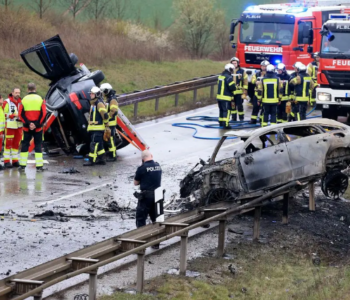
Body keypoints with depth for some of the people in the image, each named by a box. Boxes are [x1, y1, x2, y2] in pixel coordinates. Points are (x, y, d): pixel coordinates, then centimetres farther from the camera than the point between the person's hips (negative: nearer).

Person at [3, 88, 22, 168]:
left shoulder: (20, 102, 10)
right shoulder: (7, 102, -6)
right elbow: (4, 114, -8)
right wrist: (14, 115, -18)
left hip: (19, 126, 6)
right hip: (10, 126, -6)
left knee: (16, 143, 9)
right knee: (8, 143, -4)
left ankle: (15, 160, 15)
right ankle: (6, 161, 0)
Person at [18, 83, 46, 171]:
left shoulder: (24, 100, 0)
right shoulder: (40, 99, -2)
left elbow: (21, 114, -5)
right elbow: (43, 114, -8)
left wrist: (28, 124, -6)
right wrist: (37, 124, -8)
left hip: (27, 128, 1)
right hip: (38, 128, -1)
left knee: (25, 145, 9)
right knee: (38, 145, 5)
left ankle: (22, 165, 7)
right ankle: (39, 166, 0)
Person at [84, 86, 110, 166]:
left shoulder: (99, 103, -15)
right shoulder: (93, 103, 17)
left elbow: (105, 114, -23)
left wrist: (106, 123, -12)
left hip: (98, 128, -10)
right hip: (94, 128, 10)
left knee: (94, 144, -11)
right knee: (99, 144, 14)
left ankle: (91, 160, -12)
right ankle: (102, 159, 20)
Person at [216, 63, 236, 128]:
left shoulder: (221, 76, 12)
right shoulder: (229, 77, -17)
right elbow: (232, 87, -22)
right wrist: (234, 87, 3)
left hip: (219, 96, 9)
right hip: (226, 97, -9)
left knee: (221, 110, 19)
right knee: (227, 111, -7)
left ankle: (221, 123, 27)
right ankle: (225, 124, -13)